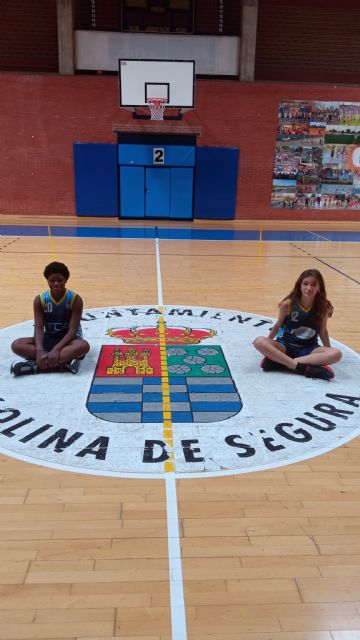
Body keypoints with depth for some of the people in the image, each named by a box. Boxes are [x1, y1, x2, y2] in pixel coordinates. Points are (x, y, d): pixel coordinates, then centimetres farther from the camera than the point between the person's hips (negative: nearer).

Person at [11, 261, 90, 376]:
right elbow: (39, 328, -14)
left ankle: (36, 365, -37)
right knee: (16, 345, -23)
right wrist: (40, 351, -33)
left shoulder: (75, 299, -15)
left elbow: (72, 330, -19)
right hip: (49, 338, 3)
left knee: (84, 345, -38)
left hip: (68, 338, -2)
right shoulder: (40, 300, -8)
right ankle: (64, 361, -34)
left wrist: (56, 349, -34)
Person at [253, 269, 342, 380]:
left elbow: (322, 331, 8)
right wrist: (267, 346, 15)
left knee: (336, 354, -30)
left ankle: (279, 362, -33)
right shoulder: (288, 304, -11)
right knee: (259, 341, -30)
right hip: (286, 346, -1)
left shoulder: (323, 307, -7)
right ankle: (303, 368, -39)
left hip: (309, 349, 2)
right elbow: (277, 326, 4)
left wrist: (329, 352, 14)